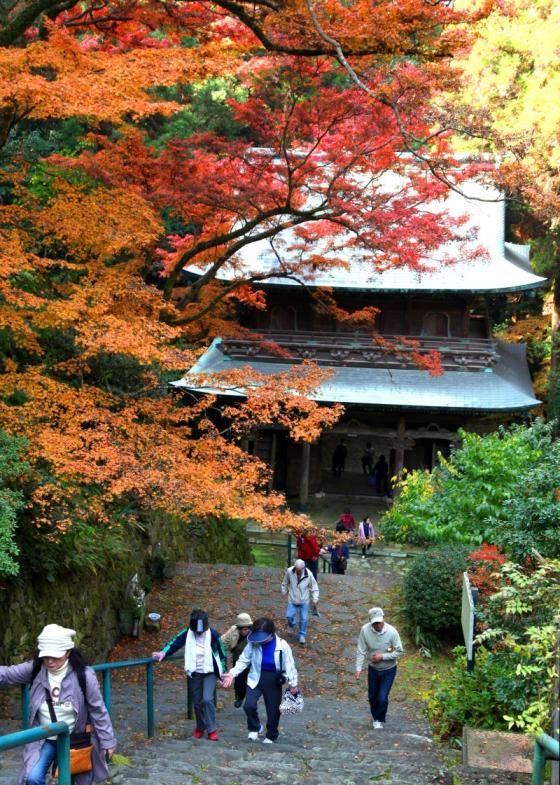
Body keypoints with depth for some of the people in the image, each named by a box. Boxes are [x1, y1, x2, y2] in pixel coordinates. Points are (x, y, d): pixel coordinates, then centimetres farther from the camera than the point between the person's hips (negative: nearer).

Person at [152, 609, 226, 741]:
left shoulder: (212, 634, -13)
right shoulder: (188, 633, -9)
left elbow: (221, 652, -4)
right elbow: (175, 642, -14)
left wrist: (223, 671, 1)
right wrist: (164, 652, -33)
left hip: (210, 672, -3)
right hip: (194, 672, 3)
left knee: (207, 699, -17)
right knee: (197, 702, 10)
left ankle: (212, 729, -5)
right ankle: (200, 727, 30)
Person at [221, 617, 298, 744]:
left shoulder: (282, 646, -15)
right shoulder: (253, 643, -12)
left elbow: (289, 666, -7)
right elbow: (243, 661, -3)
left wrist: (293, 684, -5)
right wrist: (232, 673, -14)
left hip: (274, 682, -1)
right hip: (256, 678, 1)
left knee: (273, 710, 9)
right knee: (249, 705, -18)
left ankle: (271, 736, 34)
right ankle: (255, 728, 11)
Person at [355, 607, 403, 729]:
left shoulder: (391, 632, -26)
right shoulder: (365, 630, -22)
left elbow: (399, 652, -17)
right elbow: (361, 651, -14)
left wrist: (382, 656, -25)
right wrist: (358, 668, -20)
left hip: (388, 670, -2)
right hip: (373, 668, 2)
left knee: (382, 698, -5)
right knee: (372, 696, 16)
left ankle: (380, 720, 22)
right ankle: (375, 717, 43)